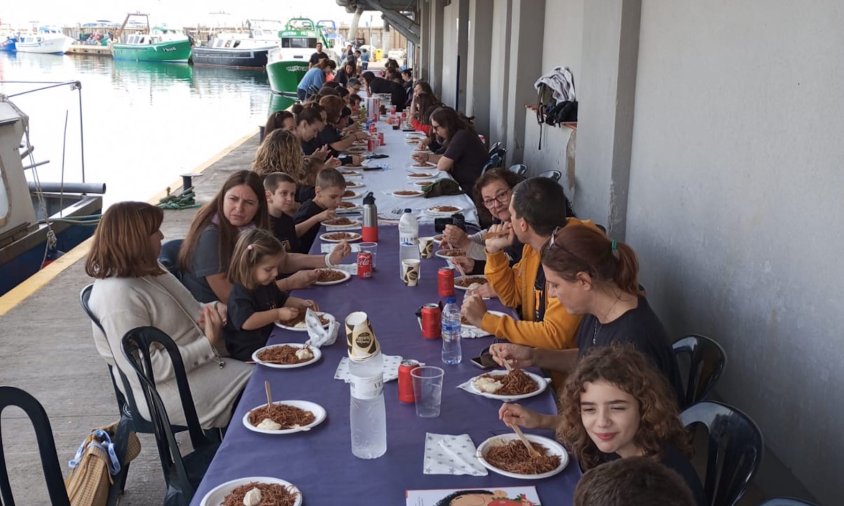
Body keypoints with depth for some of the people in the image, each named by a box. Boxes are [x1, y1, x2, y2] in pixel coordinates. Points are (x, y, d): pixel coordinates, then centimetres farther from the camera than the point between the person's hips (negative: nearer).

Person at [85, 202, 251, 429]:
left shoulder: (147, 270, 4)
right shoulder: (118, 297, -26)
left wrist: (212, 310, -6)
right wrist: (208, 344, -24)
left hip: (195, 360, 9)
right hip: (168, 389, -9)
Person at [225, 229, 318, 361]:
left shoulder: (267, 285, 11)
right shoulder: (239, 294, -20)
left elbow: (282, 300, 29)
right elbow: (246, 322, -33)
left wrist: (300, 303, 9)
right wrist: (278, 314, -29)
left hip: (270, 339, 9)